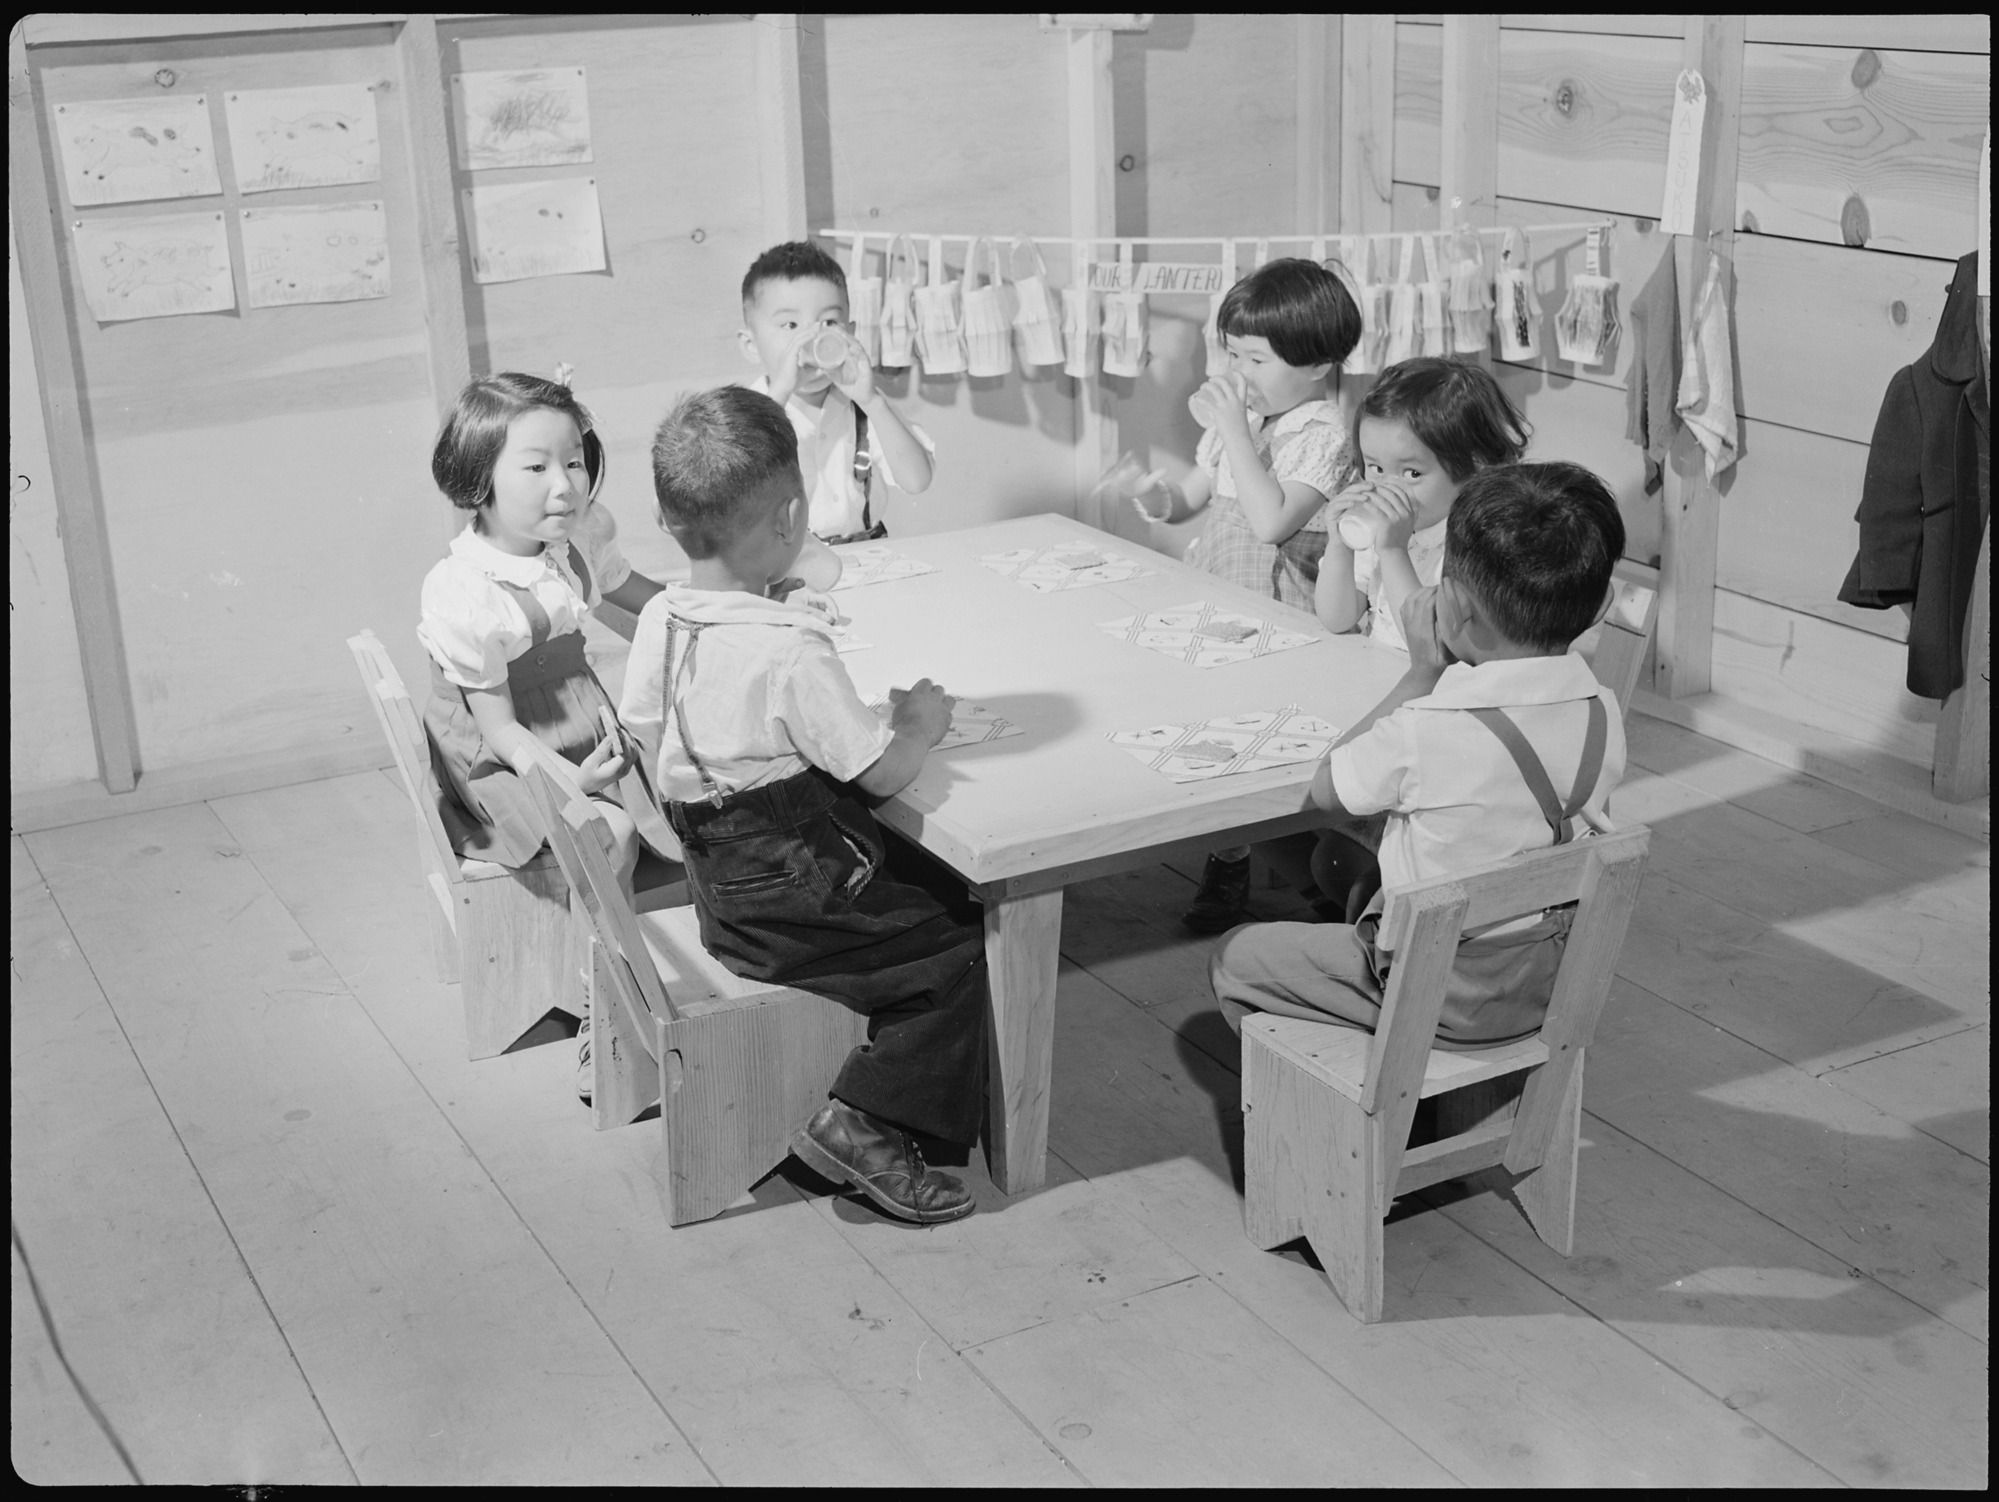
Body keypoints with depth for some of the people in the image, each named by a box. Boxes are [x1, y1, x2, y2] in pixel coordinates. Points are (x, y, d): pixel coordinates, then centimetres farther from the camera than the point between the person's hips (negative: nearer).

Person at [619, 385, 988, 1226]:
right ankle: (863, 1123, -2)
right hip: (789, 902, -9)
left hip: (719, 884, 9)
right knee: (959, 944, 2)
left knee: (928, 890, 20)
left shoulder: (659, 621, -2)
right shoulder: (791, 654, -26)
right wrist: (920, 721, 0)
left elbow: (648, 738, 11)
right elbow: (884, 772, -19)